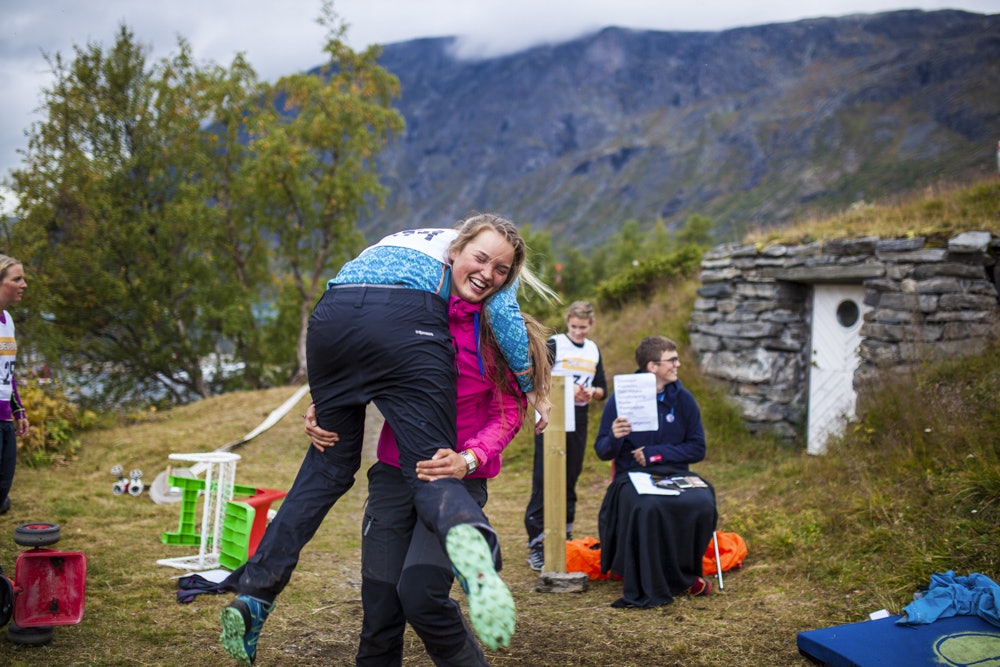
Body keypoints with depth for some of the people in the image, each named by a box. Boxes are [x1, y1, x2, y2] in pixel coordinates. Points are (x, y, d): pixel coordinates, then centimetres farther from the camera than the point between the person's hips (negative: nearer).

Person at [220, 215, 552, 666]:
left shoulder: (408, 241, 40)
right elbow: (505, 314, 9)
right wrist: (530, 390, 18)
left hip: (332, 313, 5)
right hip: (403, 324, -5)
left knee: (329, 463, 18)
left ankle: (253, 594, 15)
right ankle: (467, 538, -43)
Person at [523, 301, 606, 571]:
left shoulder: (593, 350, 13)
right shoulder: (553, 344, -4)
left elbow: (603, 388, 14)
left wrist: (592, 392, -9)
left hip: (578, 420, 5)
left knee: (571, 478, 12)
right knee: (544, 479, -8)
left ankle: (564, 536, 24)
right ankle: (536, 543, -7)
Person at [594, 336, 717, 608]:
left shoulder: (683, 399, 6)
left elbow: (697, 449, 6)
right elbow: (603, 452, 0)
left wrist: (654, 453, -5)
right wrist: (614, 438, -24)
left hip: (675, 474, 3)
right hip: (633, 477, -2)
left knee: (702, 503, -30)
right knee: (647, 507, -37)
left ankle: (685, 574, -2)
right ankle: (645, 588, -21)